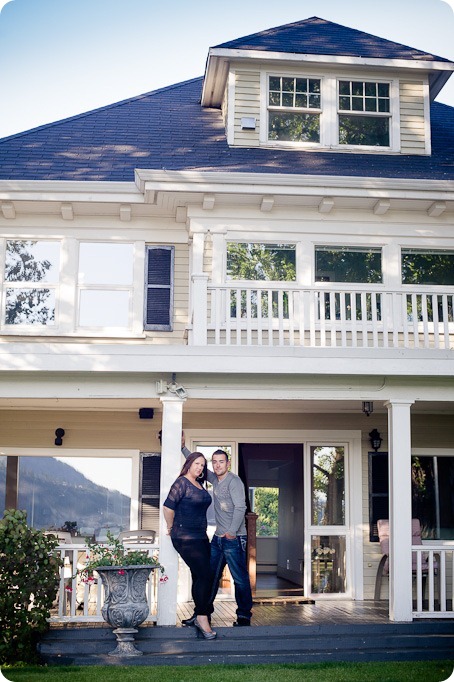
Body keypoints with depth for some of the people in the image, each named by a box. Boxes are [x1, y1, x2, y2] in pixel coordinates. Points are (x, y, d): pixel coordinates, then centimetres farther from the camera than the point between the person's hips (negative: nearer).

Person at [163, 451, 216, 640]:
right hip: (185, 538, -8)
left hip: (200, 537, 8)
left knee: (201, 577, 8)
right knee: (204, 576, -11)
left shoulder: (199, 484, 14)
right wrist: (171, 528, -5)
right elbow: (168, 507, -16)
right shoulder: (182, 483, -12)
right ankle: (202, 617, -2)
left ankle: (200, 616, 16)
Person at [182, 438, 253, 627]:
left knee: (240, 578, -4)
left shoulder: (233, 480, -10)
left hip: (234, 539, -8)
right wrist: (183, 448, 22)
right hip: (218, 538, 8)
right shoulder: (215, 479, 13)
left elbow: (240, 507, -19)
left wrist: (232, 531, -26)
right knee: (210, 575, 10)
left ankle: (244, 616, 4)